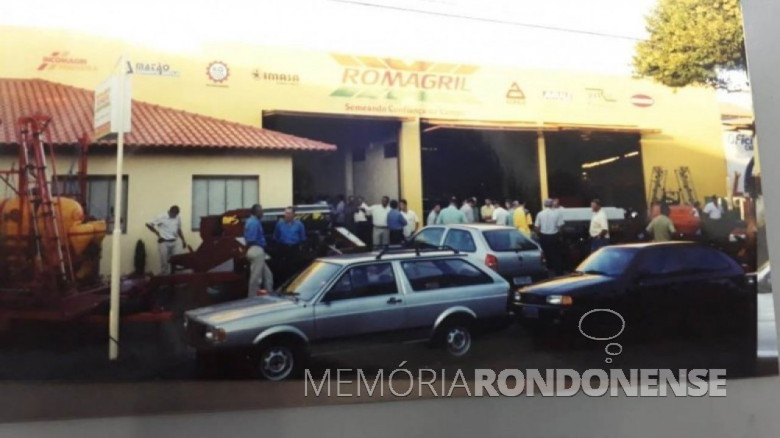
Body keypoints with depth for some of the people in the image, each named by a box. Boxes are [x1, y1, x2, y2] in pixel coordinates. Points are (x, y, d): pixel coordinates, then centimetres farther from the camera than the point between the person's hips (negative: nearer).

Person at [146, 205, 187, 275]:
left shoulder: (178, 218, 5)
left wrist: (183, 240, 10)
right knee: (164, 262, -6)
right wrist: (158, 233, -7)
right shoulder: (161, 217, -10)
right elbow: (148, 225, -6)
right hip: (164, 242, -5)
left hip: (173, 242, 5)